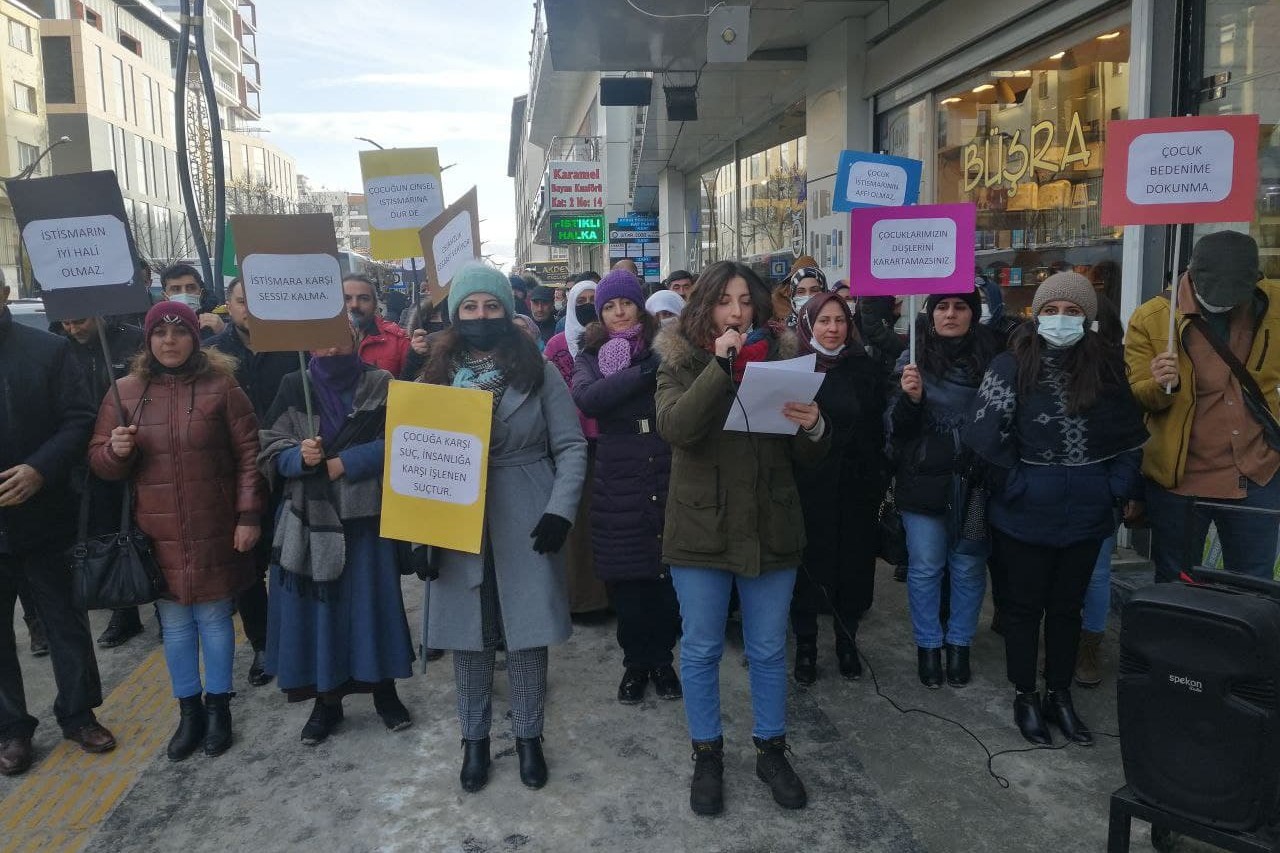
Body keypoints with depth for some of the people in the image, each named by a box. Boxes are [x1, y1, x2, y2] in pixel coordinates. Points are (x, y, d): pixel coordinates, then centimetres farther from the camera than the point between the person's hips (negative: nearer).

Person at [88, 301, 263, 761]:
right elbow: (99, 461, 8)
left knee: (214, 616, 8)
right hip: (158, 532, 2)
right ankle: (188, 709, 26)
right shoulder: (125, 391, 3)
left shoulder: (221, 386, -4)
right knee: (174, 622, 11)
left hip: (214, 529, -2)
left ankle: (218, 707, 25)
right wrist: (115, 451, -15)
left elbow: (248, 454, -4)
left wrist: (249, 515, -9)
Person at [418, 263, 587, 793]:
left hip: (525, 525, -1)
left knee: (527, 632, 6)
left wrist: (560, 510, -14)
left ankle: (529, 737, 25)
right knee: (469, 635, 9)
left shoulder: (538, 371, -1)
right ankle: (474, 739, 27)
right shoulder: (438, 374, 5)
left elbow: (571, 446, -2)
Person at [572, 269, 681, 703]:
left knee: (667, 573, 5)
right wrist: (643, 373, -24)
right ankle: (635, 660, 24)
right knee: (625, 577, 6)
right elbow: (587, 398, -16)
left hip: (667, 477, 0)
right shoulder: (591, 355, 6)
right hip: (619, 482, 0)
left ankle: (662, 657, 25)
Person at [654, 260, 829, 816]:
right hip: (701, 530, -2)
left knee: (769, 650, 14)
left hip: (770, 530, 2)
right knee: (701, 650, 11)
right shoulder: (681, 363, -2)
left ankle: (771, 750, 33)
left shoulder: (780, 358, 3)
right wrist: (720, 364, -26)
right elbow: (674, 428, -23)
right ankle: (707, 755, 29)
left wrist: (812, 427, -18)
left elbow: (809, 457, 5)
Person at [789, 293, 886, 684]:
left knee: (853, 564, 9)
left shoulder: (865, 369, 4)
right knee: (807, 567, 6)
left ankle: (847, 642, 28)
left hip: (855, 487, 2)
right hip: (806, 486, -2)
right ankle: (805, 645, 22)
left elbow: (877, 431, 5)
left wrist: (878, 484, 0)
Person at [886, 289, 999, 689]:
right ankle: (928, 646, 23)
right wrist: (909, 397, -22)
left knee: (968, 567, 10)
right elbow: (896, 427, -2)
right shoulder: (913, 359, -2)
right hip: (924, 480, -1)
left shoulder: (991, 357, -1)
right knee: (925, 567, 8)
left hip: (974, 482, 1)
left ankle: (959, 645, 27)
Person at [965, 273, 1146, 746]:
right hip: (1025, 516, -3)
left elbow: (1132, 435, 9)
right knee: (1025, 605, 10)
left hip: (1086, 514, 3)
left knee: (1067, 605, 16)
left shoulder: (1107, 366, 2)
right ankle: (1025, 696, 25)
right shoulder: (1013, 365, -9)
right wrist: (1015, 487, -13)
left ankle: (1059, 696, 31)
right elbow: (985, 435, -14)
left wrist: (1116, 489, 1)